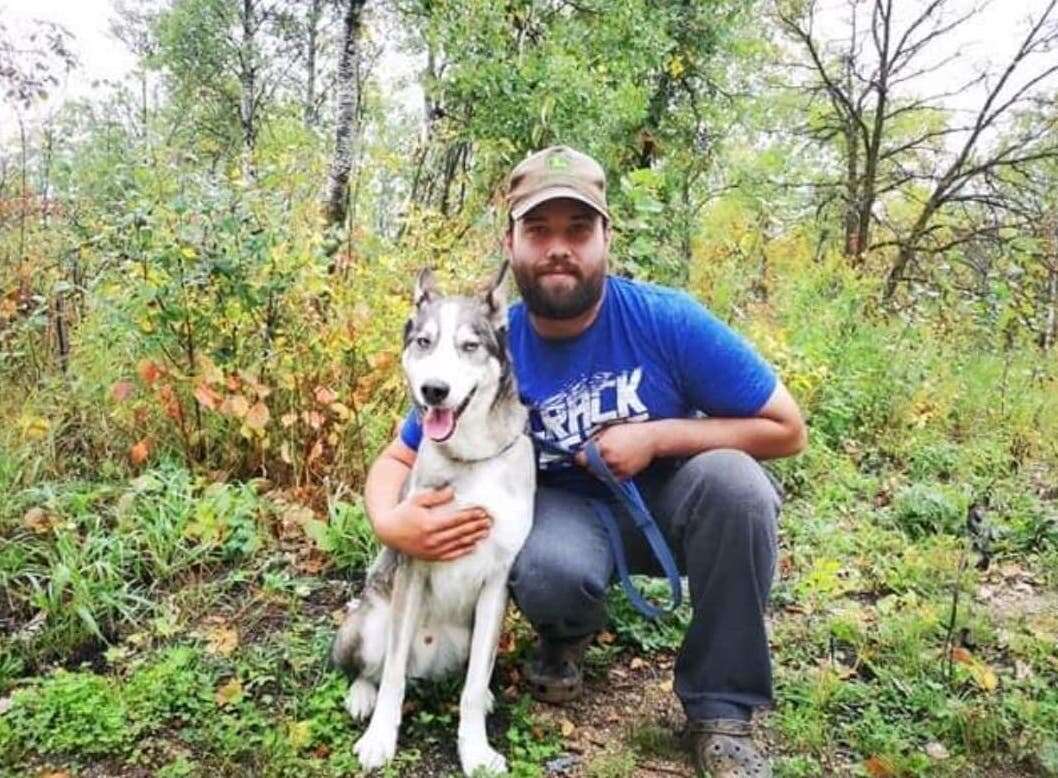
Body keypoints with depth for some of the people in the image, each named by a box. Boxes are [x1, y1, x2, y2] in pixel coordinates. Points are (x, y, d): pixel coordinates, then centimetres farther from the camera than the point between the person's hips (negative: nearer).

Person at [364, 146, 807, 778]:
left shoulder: (668, 320, -21)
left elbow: (788, 430, -14)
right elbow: (399, 459, -7)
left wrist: (658, 437, -24)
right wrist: (391, 522, -31)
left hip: (667, 499, 1)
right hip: (568, 508, 0)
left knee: (734, 481, -33)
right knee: (547, 574, -35)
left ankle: (723, 709, -13)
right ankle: (565, 638, 6)